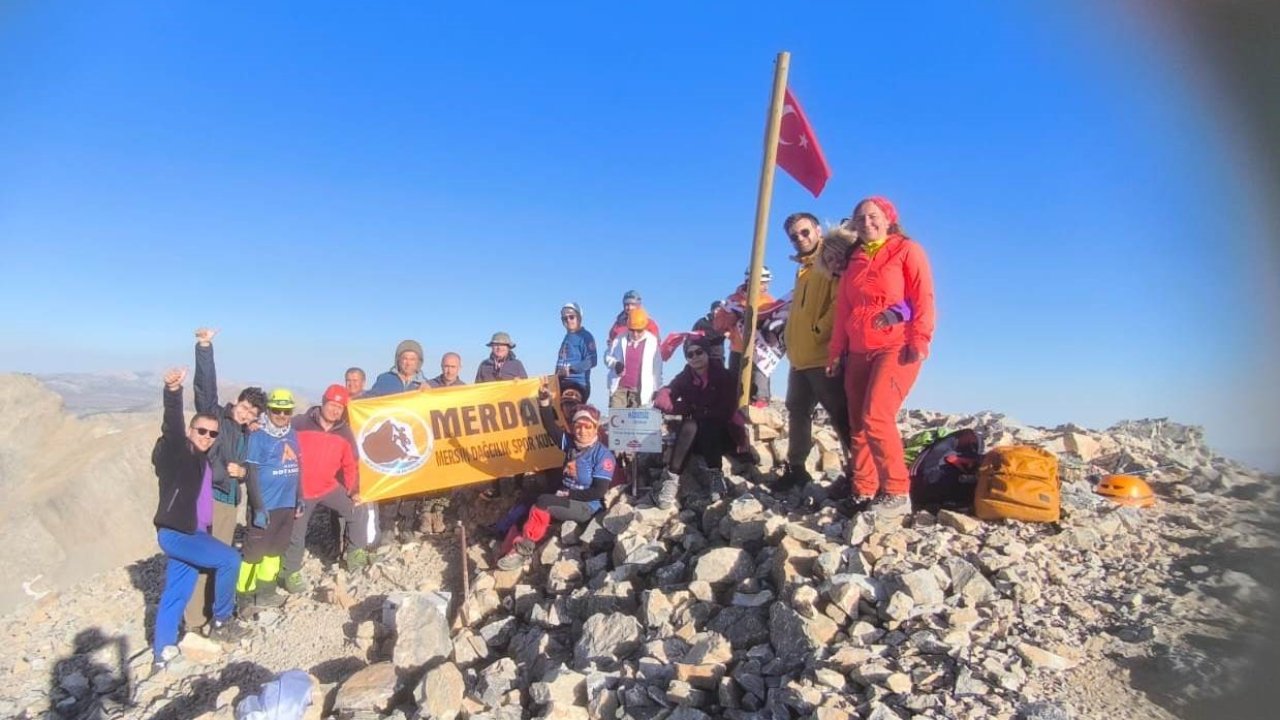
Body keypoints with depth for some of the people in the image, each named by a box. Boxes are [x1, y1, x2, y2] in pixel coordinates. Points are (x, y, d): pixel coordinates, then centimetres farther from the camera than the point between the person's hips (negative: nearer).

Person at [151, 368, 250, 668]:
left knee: (176, 594, 12)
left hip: (191, 533, 8)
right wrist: (173, 392, -50)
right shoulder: (175, 451, -12)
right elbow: (171, 427, -32)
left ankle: (162, 654, 21)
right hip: (176, 533, -8)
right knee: (230, 559, -16)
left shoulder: (202, 459, 12)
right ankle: (222, 621, 0)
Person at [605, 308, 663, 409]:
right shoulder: (620, 339, 2)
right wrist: (615, 364, -9)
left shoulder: (652, 341, -3)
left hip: (640, 390, -1)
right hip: (619, 387, 2)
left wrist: (656, 389, 2)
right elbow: (608, 356, 13)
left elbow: (657, 367, 2)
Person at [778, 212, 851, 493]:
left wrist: (819, 330, -18)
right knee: (797, 412, 15)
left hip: (824, 356, -10)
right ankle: (796, 469, 25)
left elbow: (840, 303, -19)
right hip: (800, 357, 10)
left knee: (840, 415, -8)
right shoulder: (803, 269, 22)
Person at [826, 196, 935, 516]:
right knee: (858, 425, 2)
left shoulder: (907, 250, 4)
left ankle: (896, 493, -13)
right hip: (859, 352, 6)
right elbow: (843, 309, 18)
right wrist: (836, 351, 12)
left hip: (896, 349, -6)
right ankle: (863, 494, 8)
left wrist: (919, 341, -16)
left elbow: (923, 298, -5)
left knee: (876, 417, -20)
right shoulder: (855, 259, 20)